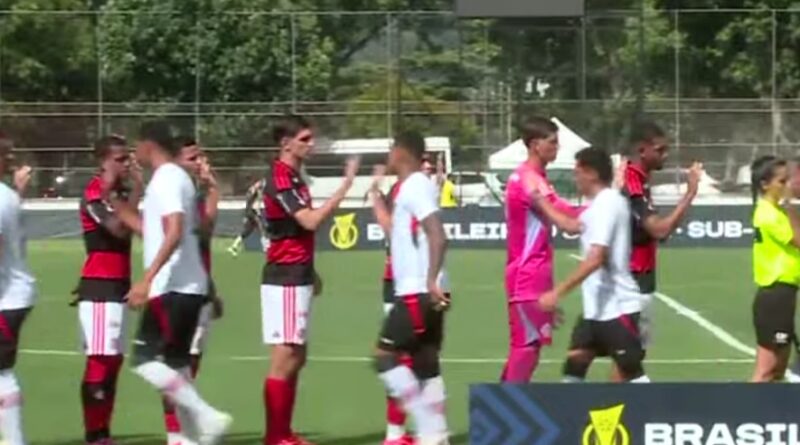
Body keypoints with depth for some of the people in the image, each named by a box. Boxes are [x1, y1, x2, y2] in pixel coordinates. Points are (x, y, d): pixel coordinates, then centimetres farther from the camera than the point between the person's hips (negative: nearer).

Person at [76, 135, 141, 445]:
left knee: (113, 361, 11)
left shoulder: (120, 193, 15)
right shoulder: (95, 194, -12)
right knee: (100, 361, -10)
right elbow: (119, 228, -23)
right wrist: (137, 190, -18)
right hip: (99, 288, -9)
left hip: (117, 287, 9)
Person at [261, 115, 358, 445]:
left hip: (296, 277, 10)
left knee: (296, 357, 11)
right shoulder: (280, 179, -15)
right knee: (285, 357, -9)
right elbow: (311, 220, -25)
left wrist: (310, 272, 20)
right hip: (284, 278, -10)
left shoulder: (294, 177, 16)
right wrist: (345, 186, -25)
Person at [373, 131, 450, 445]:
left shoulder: (414, 187, -13)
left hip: (418, 293, -10)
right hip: (420, 292, 10)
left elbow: (438, 237, -25)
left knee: (385, 355, -8)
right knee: (425, 363, 8)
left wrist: (431, 280, -30)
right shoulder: (412, 187, 17)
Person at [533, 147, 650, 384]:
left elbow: (595, 259, -27)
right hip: (596, 306, 10)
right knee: (575, 362, 8)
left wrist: (558, 292, -28)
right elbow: (571, 225, 31)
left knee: (631, 371, -8)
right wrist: (539, 200, 29)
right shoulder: (600, 204, 13)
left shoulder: (607, 205, -18)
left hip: (617, 306, -10)